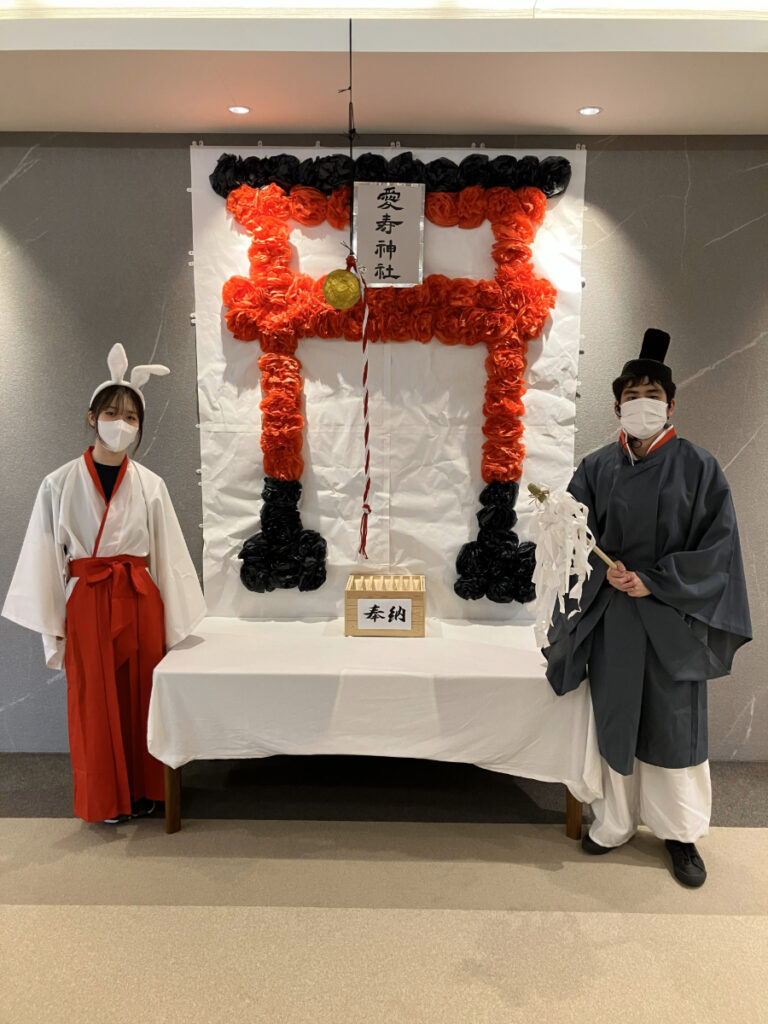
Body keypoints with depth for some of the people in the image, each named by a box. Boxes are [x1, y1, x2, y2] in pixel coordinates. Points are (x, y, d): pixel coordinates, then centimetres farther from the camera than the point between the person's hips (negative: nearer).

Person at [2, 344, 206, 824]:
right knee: (94, 705, 7)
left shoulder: (150, 485, 0)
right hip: (87, 603, -1)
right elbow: (46, 559, -1)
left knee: (140, 698, 11)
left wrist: (175, 624, 3)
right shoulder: (60, 484, -3)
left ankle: (141, 790, 30)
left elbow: (168, 556, 3)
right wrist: (52, 629, -2)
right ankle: (104, 799, 26)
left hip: (139, 600, 1)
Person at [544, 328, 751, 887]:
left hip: (673, 616, -2)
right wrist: (606, 569, -14)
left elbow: (718, 545, -6)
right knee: (616, 717, 11)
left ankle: (682, 834, 28)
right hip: (612, 615, 2)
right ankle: (616, 822, 30)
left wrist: (654, 581, -13)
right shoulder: (597, 468, 2)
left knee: (675, 725, 8)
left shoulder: (698, 468, -4)